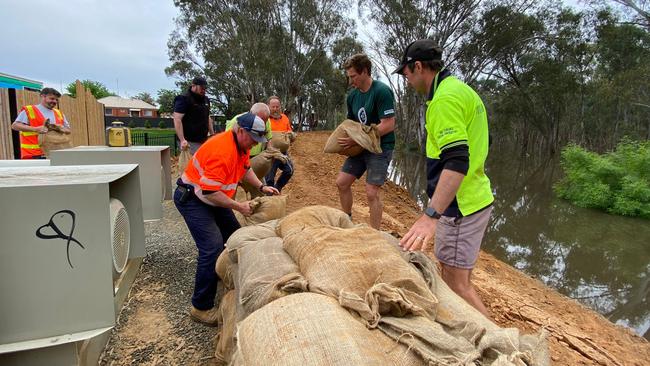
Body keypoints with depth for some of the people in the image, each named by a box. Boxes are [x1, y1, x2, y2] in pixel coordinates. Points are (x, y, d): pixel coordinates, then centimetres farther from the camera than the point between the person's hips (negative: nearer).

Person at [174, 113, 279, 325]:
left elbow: (245, 168, 18)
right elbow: (209, 192, -32)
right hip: (192, 198, -10)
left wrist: (262, 187, 5)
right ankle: (201, 308, -8)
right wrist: (239, 207, -24)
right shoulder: (222, 151, -32)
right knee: (212, 249, -19)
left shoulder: (241, 144, 0)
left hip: (214, 198, 10)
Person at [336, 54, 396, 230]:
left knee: (372, 192, -9)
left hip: (380, 148, -8)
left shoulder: (382, 91, -16)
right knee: (341, 182, 7)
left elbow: (388, 125, -22)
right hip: (360, 147, 8)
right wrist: (345, 140, -4)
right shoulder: (352, 95, 6)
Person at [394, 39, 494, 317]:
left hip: (459, 206, -10)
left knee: (456, 282, -3)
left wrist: (431, 215, -36)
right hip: (476, 198, 10)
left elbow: (456, 162, -29)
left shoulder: (445, 98, -19)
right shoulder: (461, 89, 14)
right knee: (451, 272, 22)